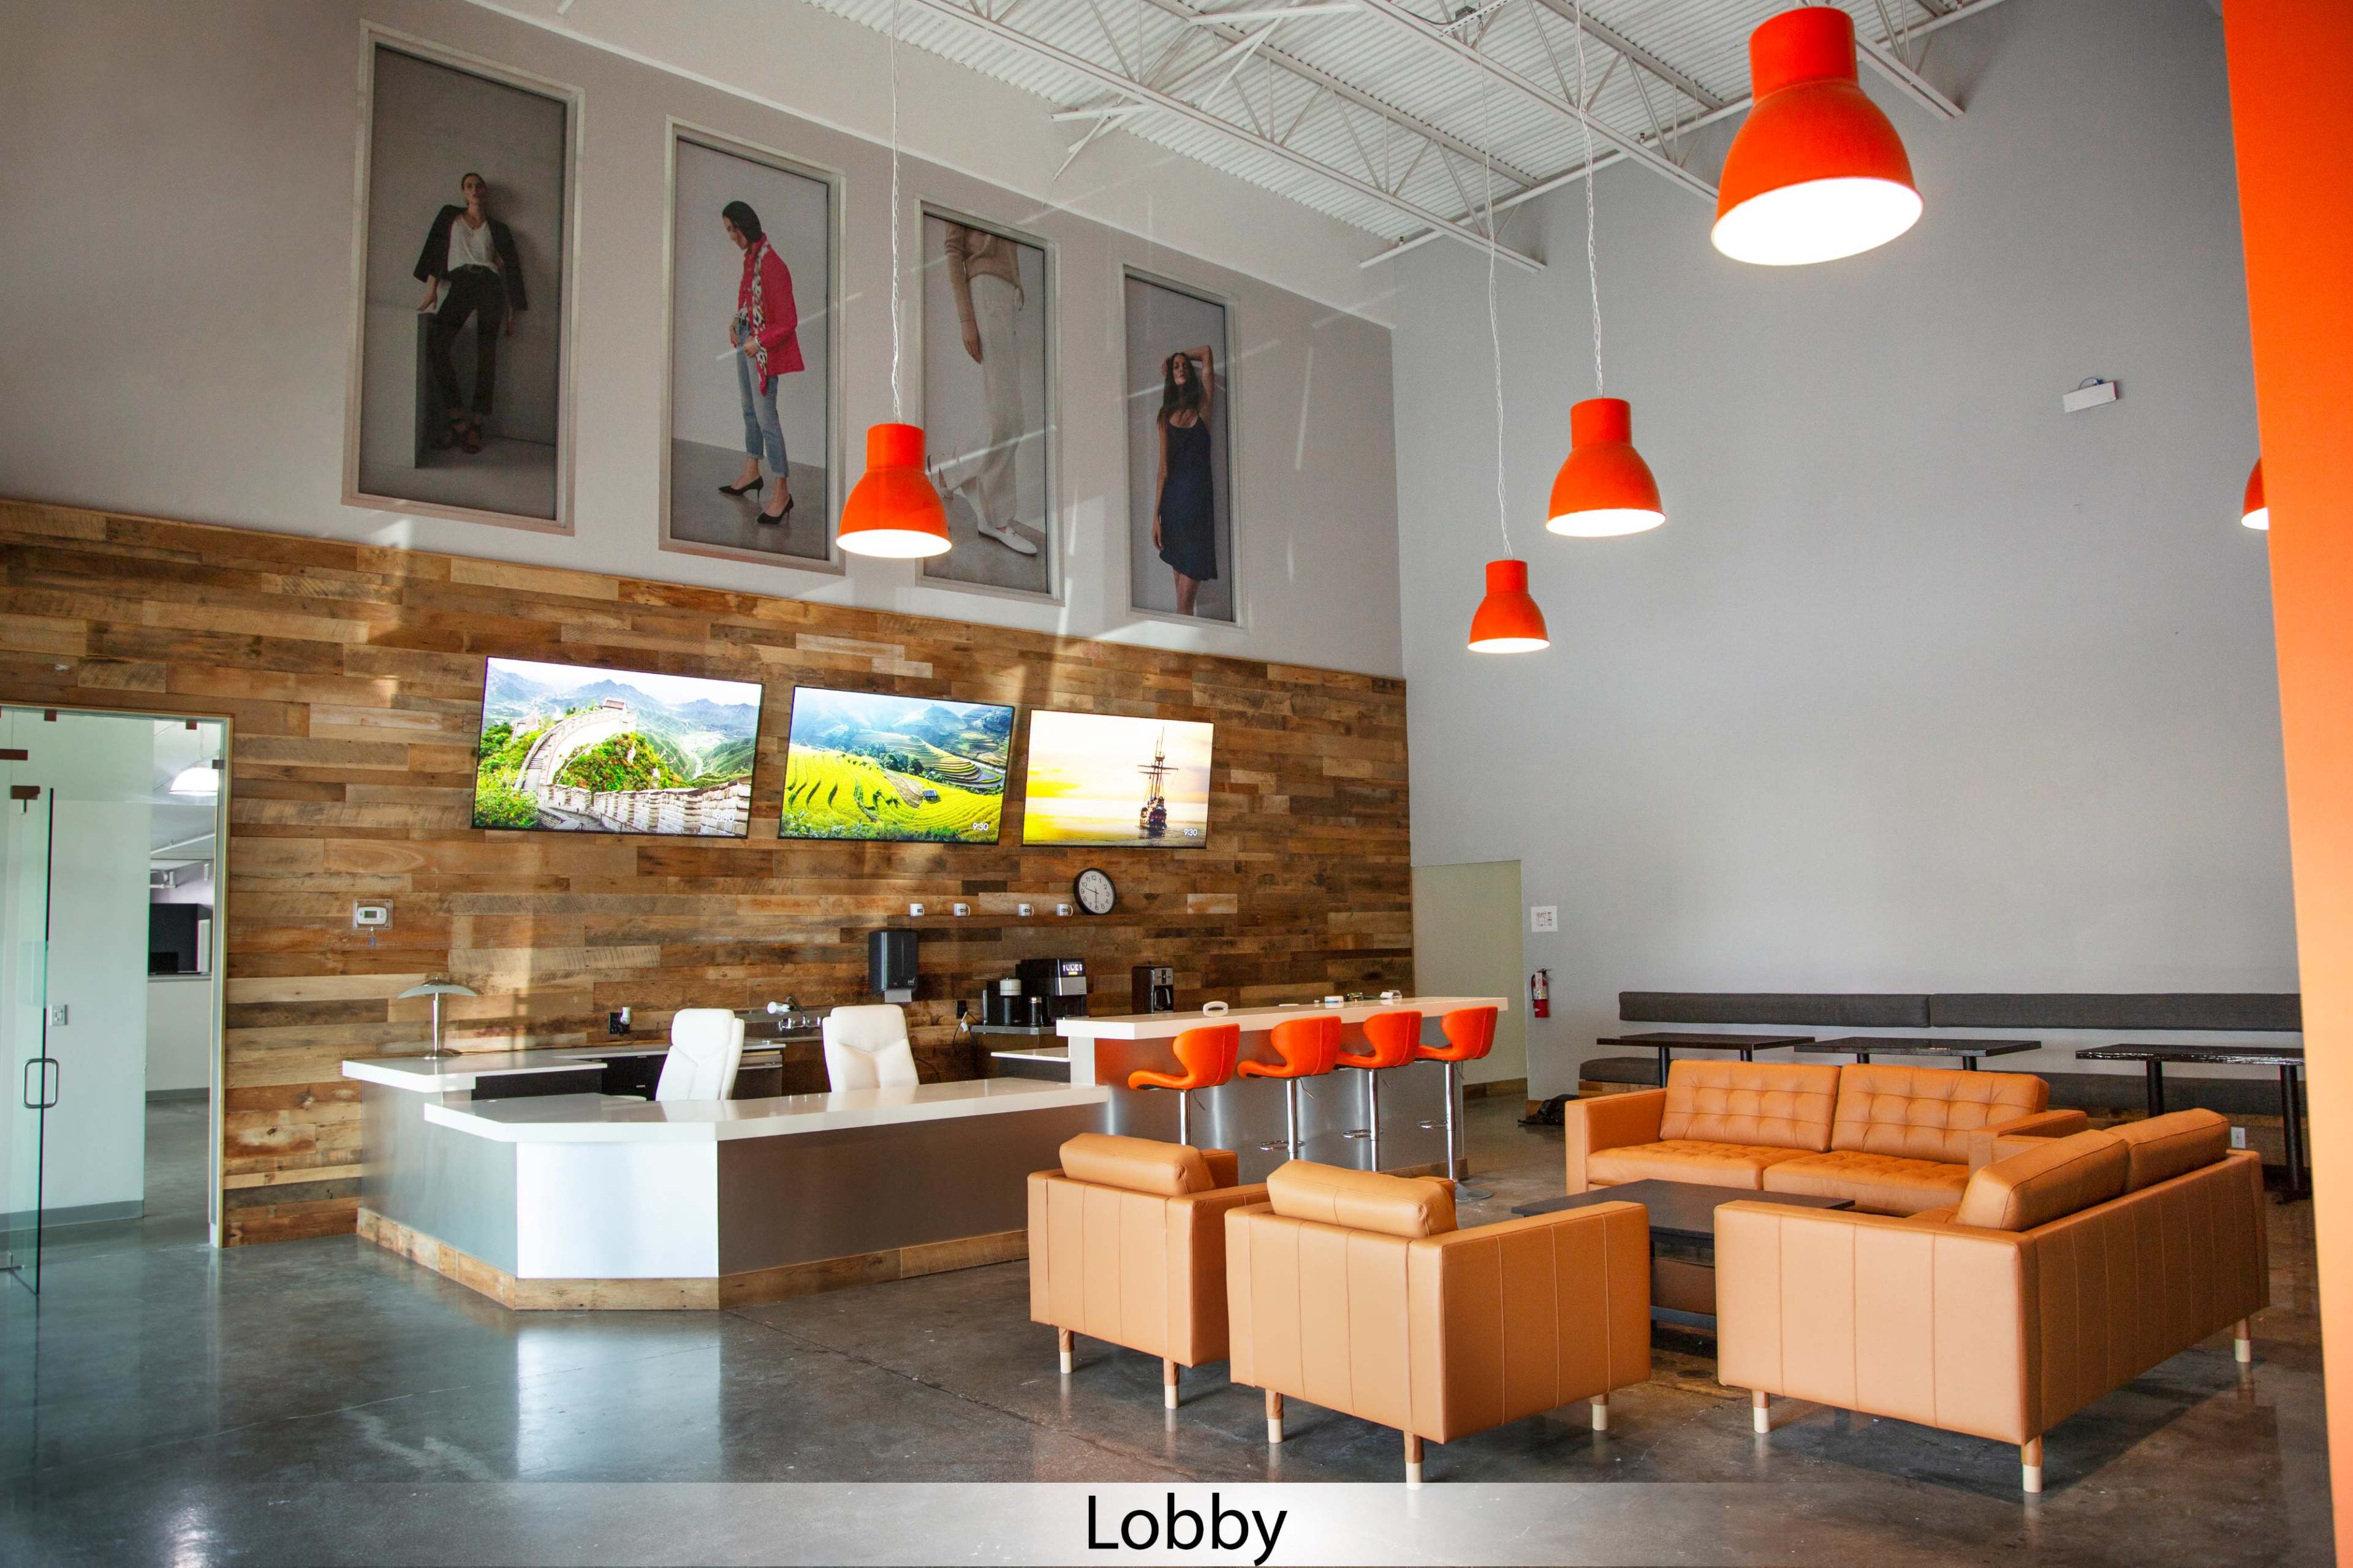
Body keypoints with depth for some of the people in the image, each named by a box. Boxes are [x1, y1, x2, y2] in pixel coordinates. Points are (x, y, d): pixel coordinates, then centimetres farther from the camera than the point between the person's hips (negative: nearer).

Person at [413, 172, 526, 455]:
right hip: (460, 285, 1)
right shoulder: (449, 216, 21)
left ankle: (476, 426, -5)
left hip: (490, 286, 0)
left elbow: (511, 270, 14)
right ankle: (458, 419, -16)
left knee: (486, 355, -7)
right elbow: (434, 250, 16)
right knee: (436, 347, -18)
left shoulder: (498, 229, 17)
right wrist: (431, 290, 5)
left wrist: (511, 315, 8)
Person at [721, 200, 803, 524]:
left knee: (766, 418, -6)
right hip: (746, 342, 10)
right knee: (750, 410, 21)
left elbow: (788, 322, -23)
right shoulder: (750, 257, 5)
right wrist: (737, 322, 7)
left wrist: (757, 342, -19)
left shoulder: (771, 265, -23)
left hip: (764, 350, -9)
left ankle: (783, 493, 0)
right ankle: (752, 473, 37)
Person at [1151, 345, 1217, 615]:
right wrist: (1156, 516, 2)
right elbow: (1164, 469, 8)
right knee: (1181, 599, 4)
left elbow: (1206, 352, 0)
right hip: (1173, 500, 3)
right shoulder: (1167, 416, 12)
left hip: (1198, 500, -3)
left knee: (1185, 601, -10)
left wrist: (1180, 354, 17)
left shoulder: (1203, 408, 5)